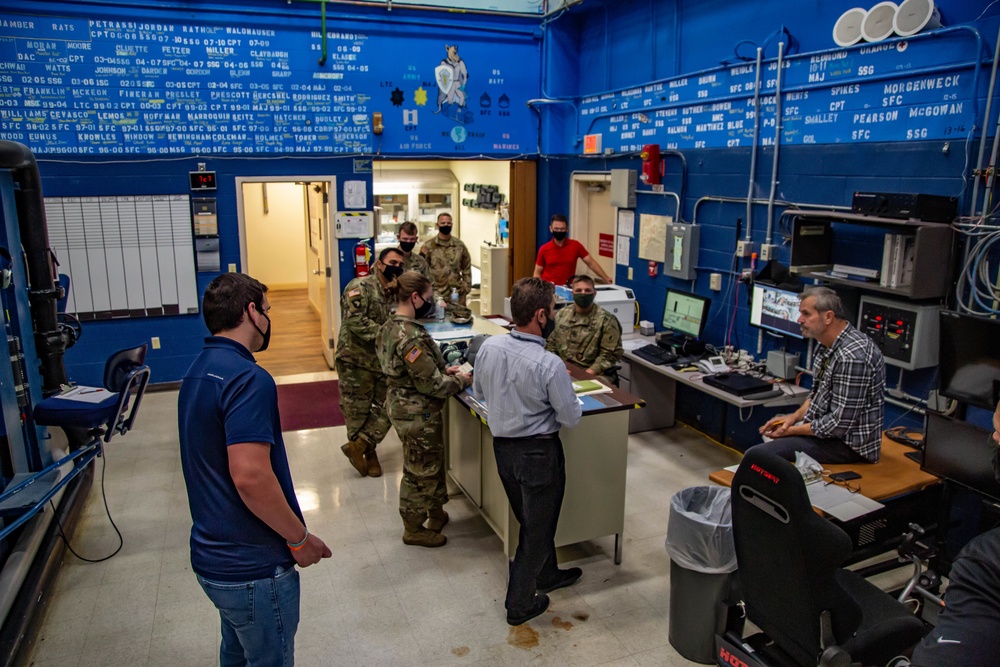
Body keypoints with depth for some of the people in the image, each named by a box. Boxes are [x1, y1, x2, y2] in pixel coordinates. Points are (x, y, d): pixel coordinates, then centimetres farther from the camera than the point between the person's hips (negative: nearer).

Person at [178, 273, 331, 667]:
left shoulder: (198, 372, 7)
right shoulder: (247, 378, -24)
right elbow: (250, 475, -31)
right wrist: (300, 539, -16)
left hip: (214, 555, 9)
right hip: (253, 567, -9)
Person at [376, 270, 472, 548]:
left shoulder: (391, 327, 3)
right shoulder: (411, 336, -28)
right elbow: (431, 384, -24)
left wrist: (444, 370, 6)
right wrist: (460, 381, -8)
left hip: (403, 406, 9)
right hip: (418, 413, -9)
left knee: (434, 462, 25)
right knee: (420, 471, 9)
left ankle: (436, 511, 42)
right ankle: (414, 529, 27)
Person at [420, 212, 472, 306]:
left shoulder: (460, 245, 6)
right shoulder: (428, 246, -2)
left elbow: (466, 267, 12)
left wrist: (467, 286, 5)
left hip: (457, 293, 3)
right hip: (436, 294, -2)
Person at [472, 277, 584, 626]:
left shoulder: (489, 347, -10)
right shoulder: (549, 365, -27)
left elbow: (479, 393, 6)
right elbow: (571, 418, -16)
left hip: (502, 447, 6)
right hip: (538, 453, -6)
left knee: (531, 520, 26)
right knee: (537, 528, 15)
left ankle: (547, 575, 49)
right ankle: (519, 604, 29)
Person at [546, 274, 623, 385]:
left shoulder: (606, 320, -3)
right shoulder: (561, 314, 12)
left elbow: (609, 354, -7)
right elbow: (551, 343, 18)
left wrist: (586, 374, -17)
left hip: (595, 374, -3)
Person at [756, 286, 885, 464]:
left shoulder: (851, 357, -26)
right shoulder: (830, 345, 6)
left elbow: (840, 424, -25)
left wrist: (792, 430, -14)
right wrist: (794, 416, 2)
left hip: (848, 443, -10)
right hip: (826, 429, 10)